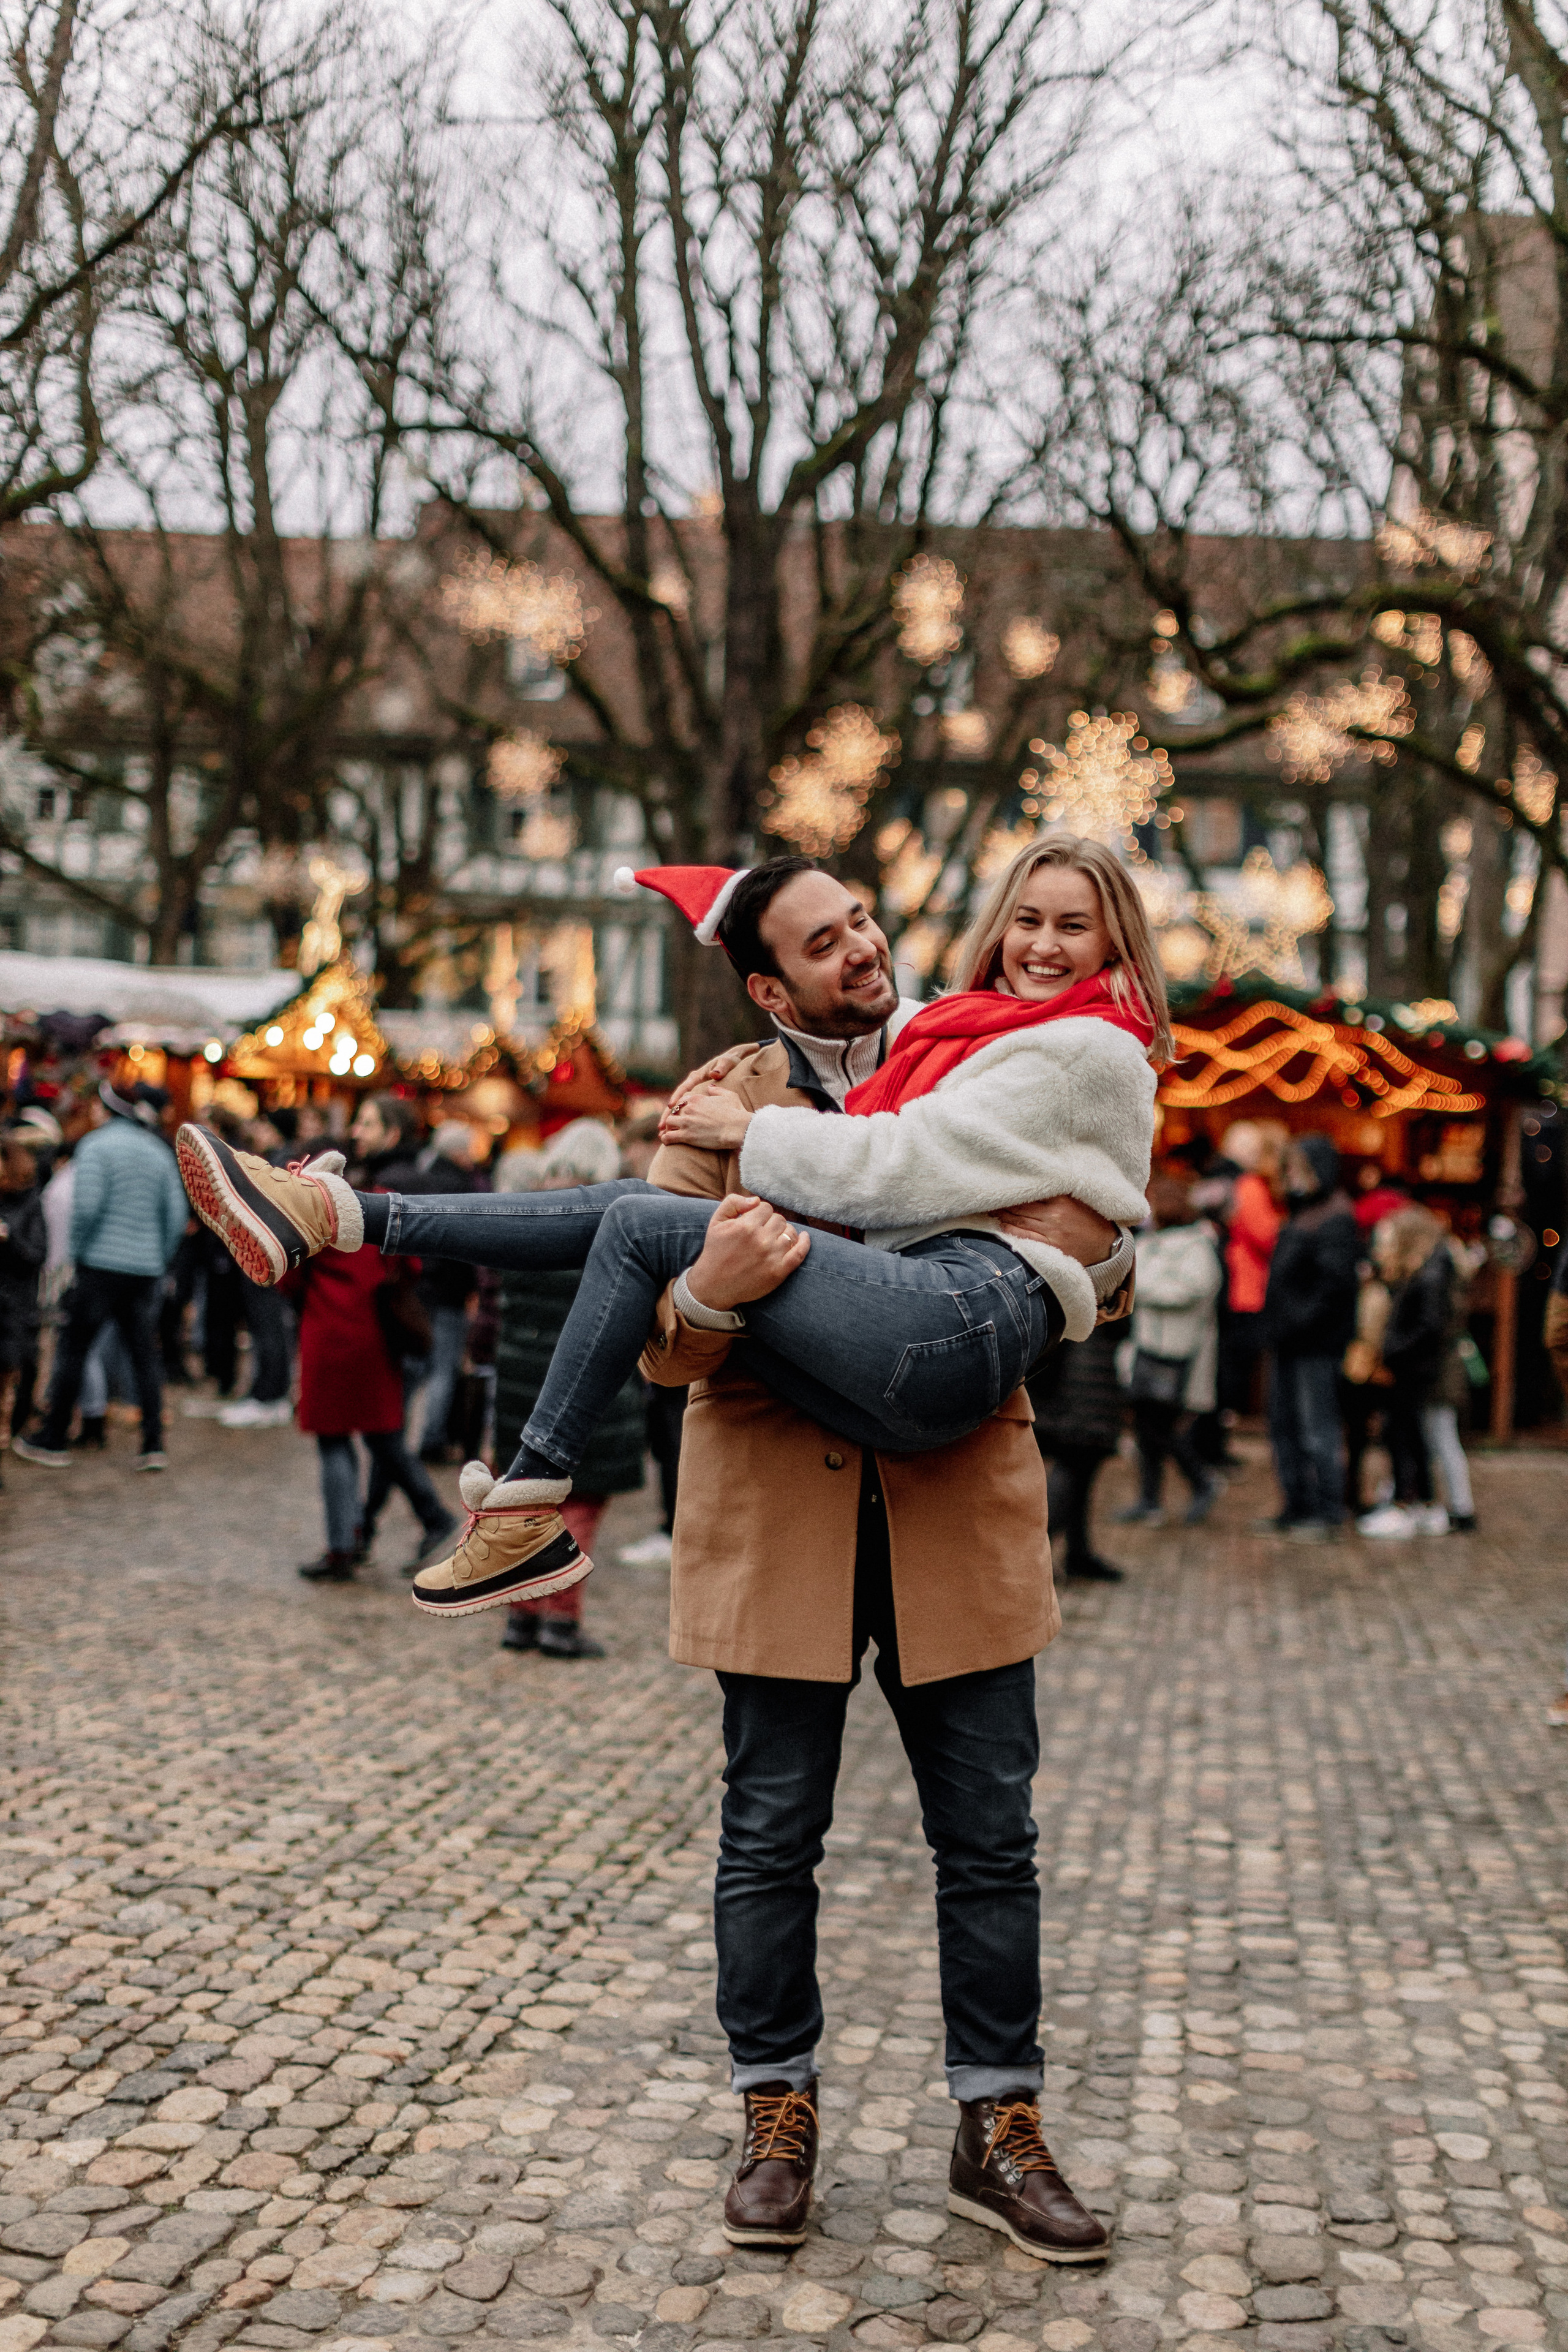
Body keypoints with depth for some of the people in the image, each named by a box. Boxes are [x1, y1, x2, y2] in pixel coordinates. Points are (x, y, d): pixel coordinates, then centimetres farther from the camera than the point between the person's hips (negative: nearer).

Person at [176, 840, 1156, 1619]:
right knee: (631, 1206, 6)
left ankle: (527, 1508, -7)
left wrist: (750, 1131, 1)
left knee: (642, 1227, -11)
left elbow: (905, 1162, -8)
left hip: (970, 1317, -9)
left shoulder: (1092, 1049, 0)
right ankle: (336, 1214, 6)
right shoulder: (981, 1025, 27)